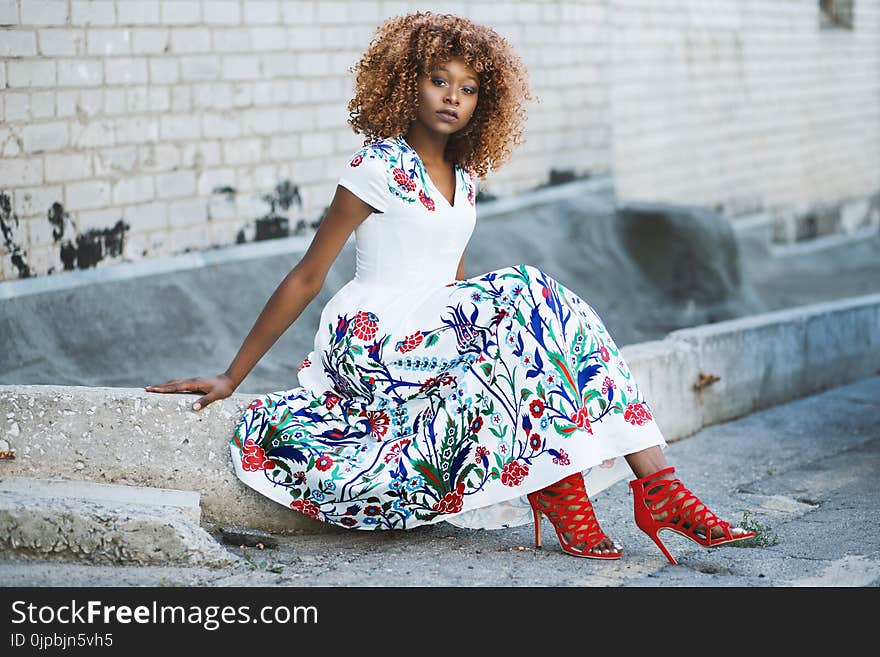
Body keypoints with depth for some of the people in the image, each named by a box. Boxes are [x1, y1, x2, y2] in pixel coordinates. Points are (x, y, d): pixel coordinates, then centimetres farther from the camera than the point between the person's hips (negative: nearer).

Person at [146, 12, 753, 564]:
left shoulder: (464, 178, 14)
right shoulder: (379, 168, -7)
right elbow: (306, 277, -5)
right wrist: (231, 377, -4)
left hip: (439, 330, 7)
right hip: (371, 341, -7)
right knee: (526, 289, -24)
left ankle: (657, 481, -22)